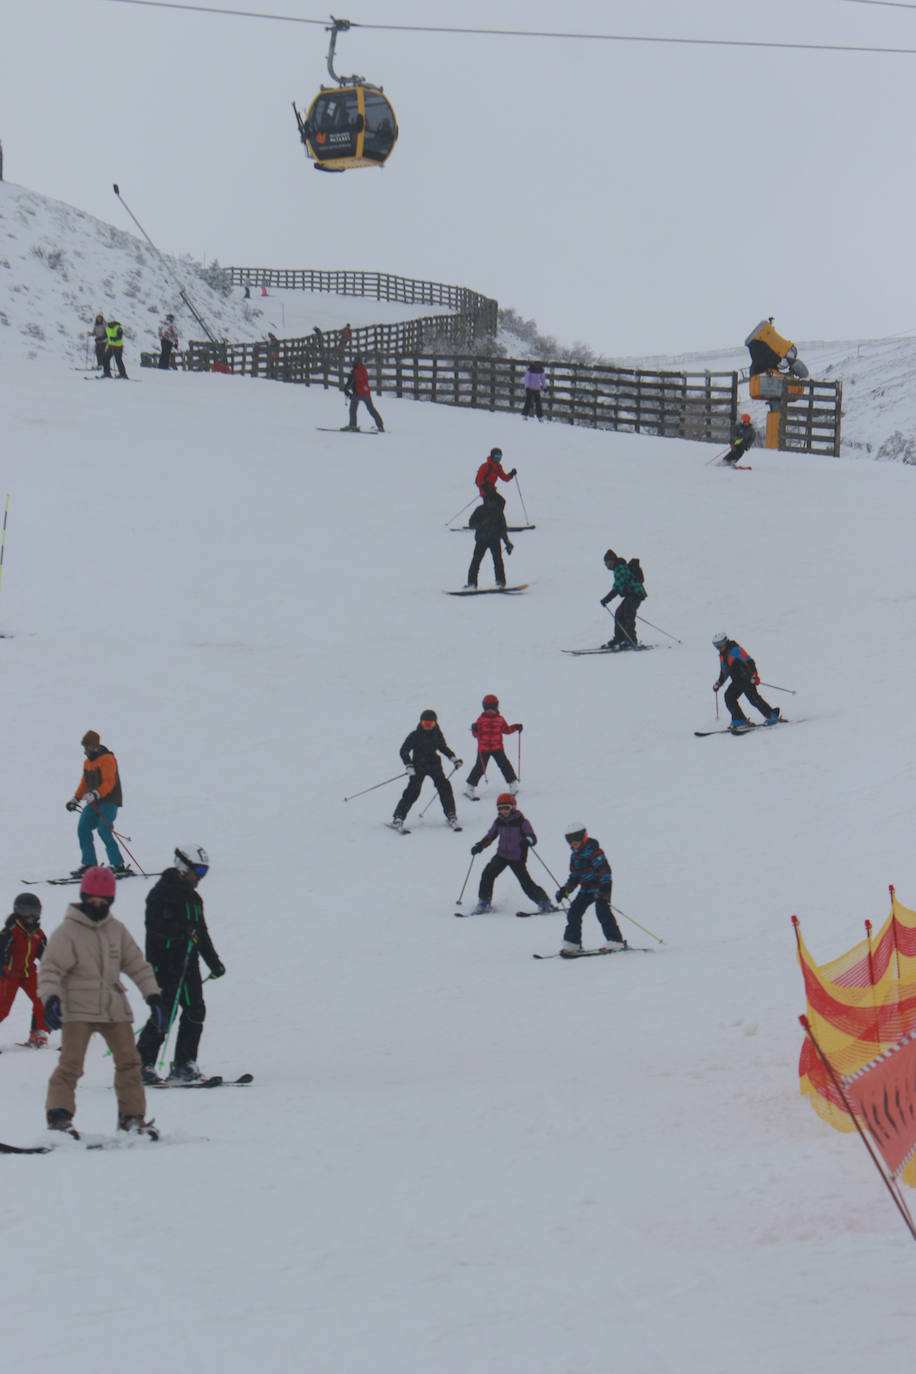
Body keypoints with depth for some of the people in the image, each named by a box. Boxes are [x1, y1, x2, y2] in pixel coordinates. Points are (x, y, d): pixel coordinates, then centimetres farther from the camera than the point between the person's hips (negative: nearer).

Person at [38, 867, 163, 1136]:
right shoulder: (66, 932, -5)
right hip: (78, 1010, -5)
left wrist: (152, 993, 9)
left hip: (114, 1008, 5)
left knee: (129, 1060, 2)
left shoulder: (117, 930, 10)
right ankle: (59, 1114, -12)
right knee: (71, 1062, -14)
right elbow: (50, 968, -8)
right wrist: (50, 998, -24)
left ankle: (131, 1115, 11)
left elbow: (136, 964, 17)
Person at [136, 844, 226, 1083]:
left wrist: (214, 962, 25)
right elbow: (155, 925, -21)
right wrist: (184, 931, -28)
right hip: (165, 963, -9)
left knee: (195, 1013, 2)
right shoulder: (162, 893, -8)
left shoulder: (193, 897, 20)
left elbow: (201, 932, 28)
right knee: (164, 1014, -11)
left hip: (188, 964, 9)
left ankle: (184, 1065, 9)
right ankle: (142, 1065, -4)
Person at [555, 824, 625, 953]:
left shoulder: (593, 850, -14)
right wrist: (565, 890, 12)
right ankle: (571, 942, 15)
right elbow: (574, 877, 23)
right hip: (586, 889, 9)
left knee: (602, 911, -20)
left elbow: (604, 868, -21)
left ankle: (615, 941, -20)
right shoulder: (575, 855, 14)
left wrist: (605, 887, -30)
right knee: (574, 912, 5)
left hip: (600, 887, -9)